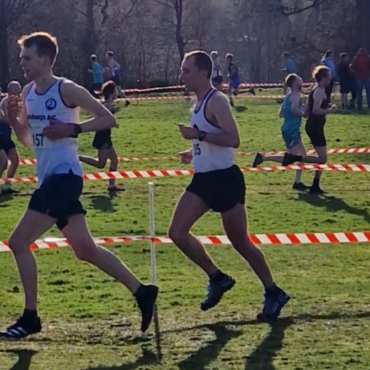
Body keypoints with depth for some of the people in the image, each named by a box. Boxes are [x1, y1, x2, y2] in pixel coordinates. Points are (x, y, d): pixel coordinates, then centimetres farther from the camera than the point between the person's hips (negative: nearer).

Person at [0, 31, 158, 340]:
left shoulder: (66, 90, -11)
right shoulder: (28, 93, 12)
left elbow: (108, 119, -10)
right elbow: (28, 140, 20)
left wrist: (72, 129, -20)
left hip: (63, 176, -9)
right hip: (49, 178, 9)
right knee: (85, 249, 12)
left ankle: (30, 318, -6)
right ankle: (142, 292, 19)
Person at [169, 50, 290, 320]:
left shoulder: (217, 101, -17)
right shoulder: (200, 102, 12)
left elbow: (233, 139, -27)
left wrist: (199, 135, -27)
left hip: (224, 179, -9)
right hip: (203, 179, 9)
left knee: (240, 241, 0)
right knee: (177, 232, -3)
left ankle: (274, 294, 14)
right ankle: (218, 279, 10)